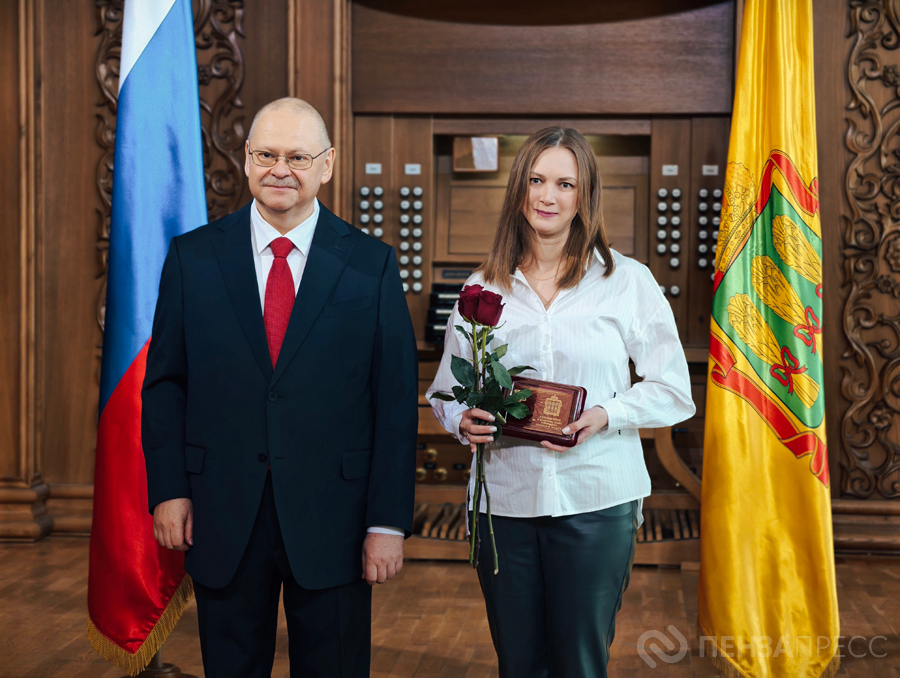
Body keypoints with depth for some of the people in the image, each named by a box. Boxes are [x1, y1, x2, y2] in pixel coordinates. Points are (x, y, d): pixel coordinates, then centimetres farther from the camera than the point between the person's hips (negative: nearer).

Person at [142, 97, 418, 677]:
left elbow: (397, 400, -3)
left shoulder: (372, 264, -1)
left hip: (333, 520, -1)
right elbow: (164, 383, 6)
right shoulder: (192, 257, 3)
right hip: (222, 519, 1)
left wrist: (389, 521, -7)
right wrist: (168, 490, -3)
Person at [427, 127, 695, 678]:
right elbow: (446, 390, 14)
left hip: (595, 500, -2)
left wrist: (605, 416, -15)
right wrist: (464, 420, -9)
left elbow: (673, 391, 2)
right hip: (503, 501, 2)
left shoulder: (628, 282, 1)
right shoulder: (482, 289, 7)